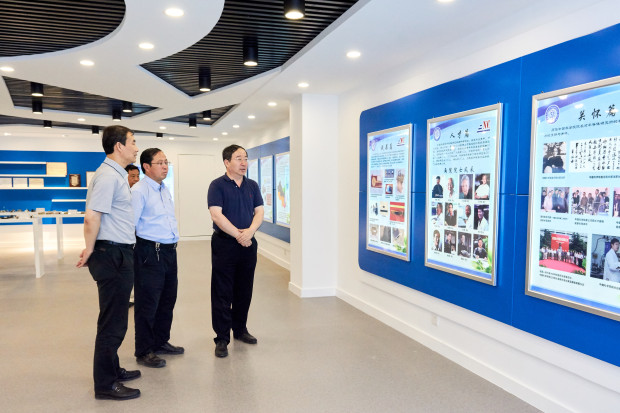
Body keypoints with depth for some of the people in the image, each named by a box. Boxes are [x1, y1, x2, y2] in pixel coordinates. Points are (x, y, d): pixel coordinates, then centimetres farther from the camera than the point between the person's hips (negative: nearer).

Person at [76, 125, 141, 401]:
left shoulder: (117, 175, 15)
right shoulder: (108, 176, -17)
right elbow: (92, 217, -24)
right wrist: (90, 250, -11)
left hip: (120, 254, 10)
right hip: (112, 254, -10)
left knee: (115, 318, 20)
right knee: (112, 322, 1)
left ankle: (112, 370, 35)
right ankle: (105, 385, 14)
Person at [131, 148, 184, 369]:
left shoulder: (165, 190, 15)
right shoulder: (139, 191, -11)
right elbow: (130, 223, -18)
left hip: (169, 251, 8)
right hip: (150, 253, -8)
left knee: (167, 300, 17)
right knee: (147, 303, 2)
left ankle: (161, 342, 33)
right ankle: (144, 352, 16)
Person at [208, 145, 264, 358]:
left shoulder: (252, 185, 10)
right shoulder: (218, 185, -5)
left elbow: (259, 212, 3)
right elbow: (216, 215, -15)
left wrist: (249, 231, -15)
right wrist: (238, 235, -17)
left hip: (248, 244, 5)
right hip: (224, 244, -5)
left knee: (244, 290, 14)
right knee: (222, 293, 1)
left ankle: (240, 329, 29)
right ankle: (222, 338, 8)